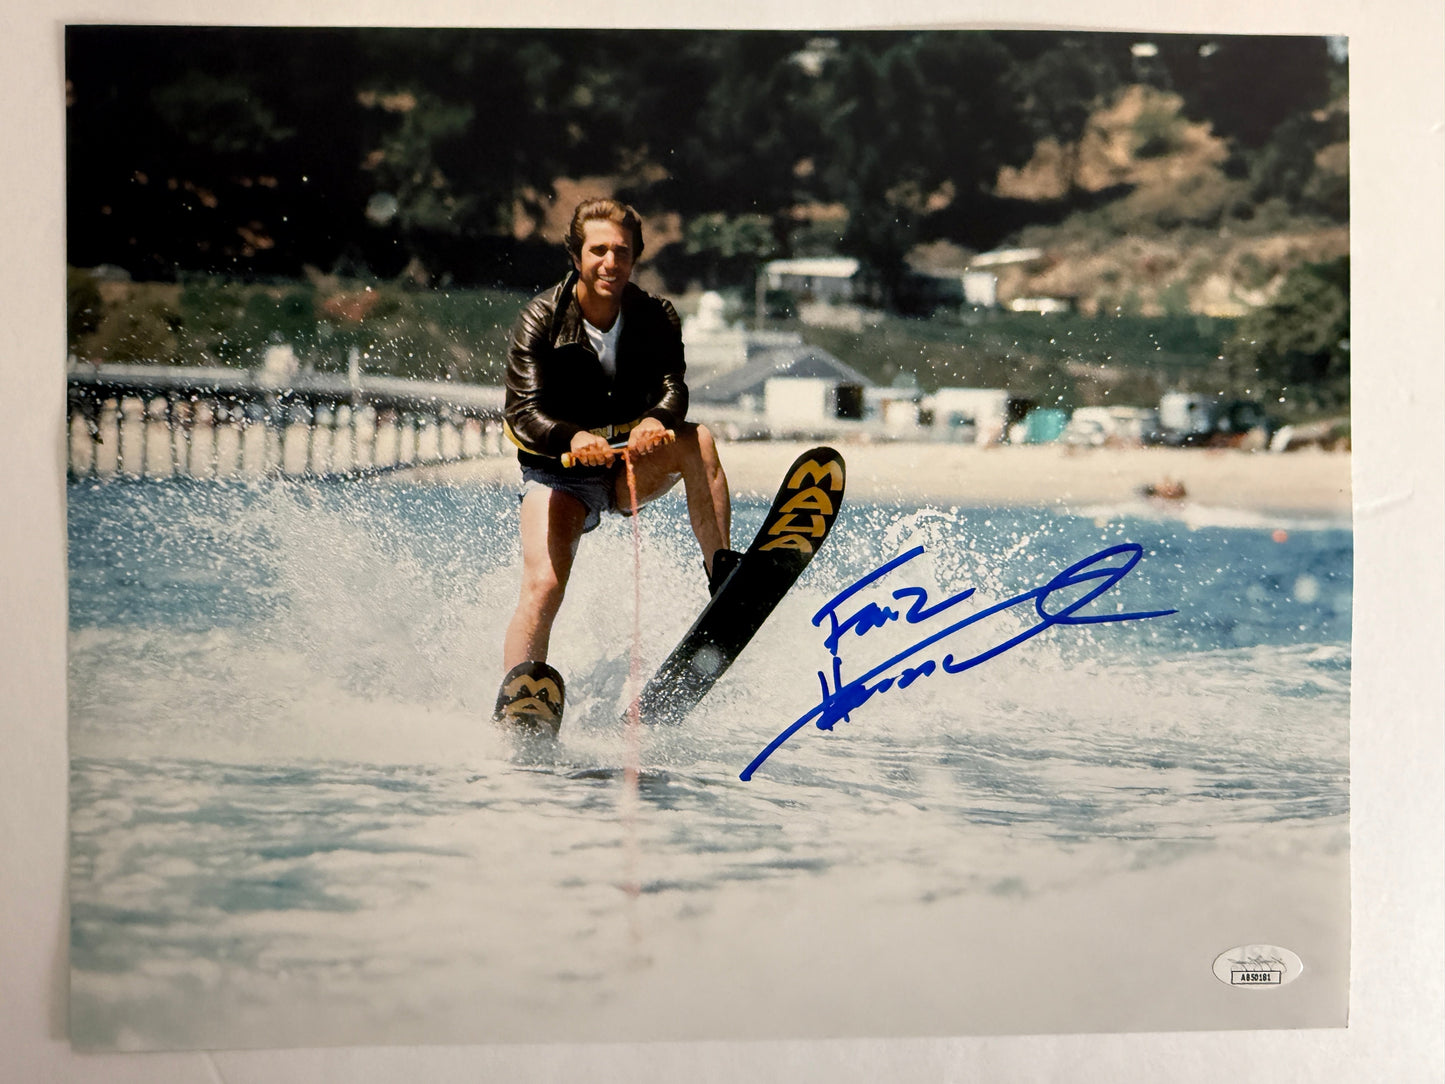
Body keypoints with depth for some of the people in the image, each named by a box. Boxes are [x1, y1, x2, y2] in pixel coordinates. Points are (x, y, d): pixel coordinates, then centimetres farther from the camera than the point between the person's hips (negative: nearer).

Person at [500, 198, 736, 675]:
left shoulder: (656, 317, -4)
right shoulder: (541, 321, -12)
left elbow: (672, 386, -18)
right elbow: (523, 413, -23)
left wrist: (656, 419, -44)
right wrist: (571, 438, -45)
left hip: (632, 465, 2)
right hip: (558, 469, -2)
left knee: (697, 440, -27)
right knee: (543, 586, -22)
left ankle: (722, 573, -29)